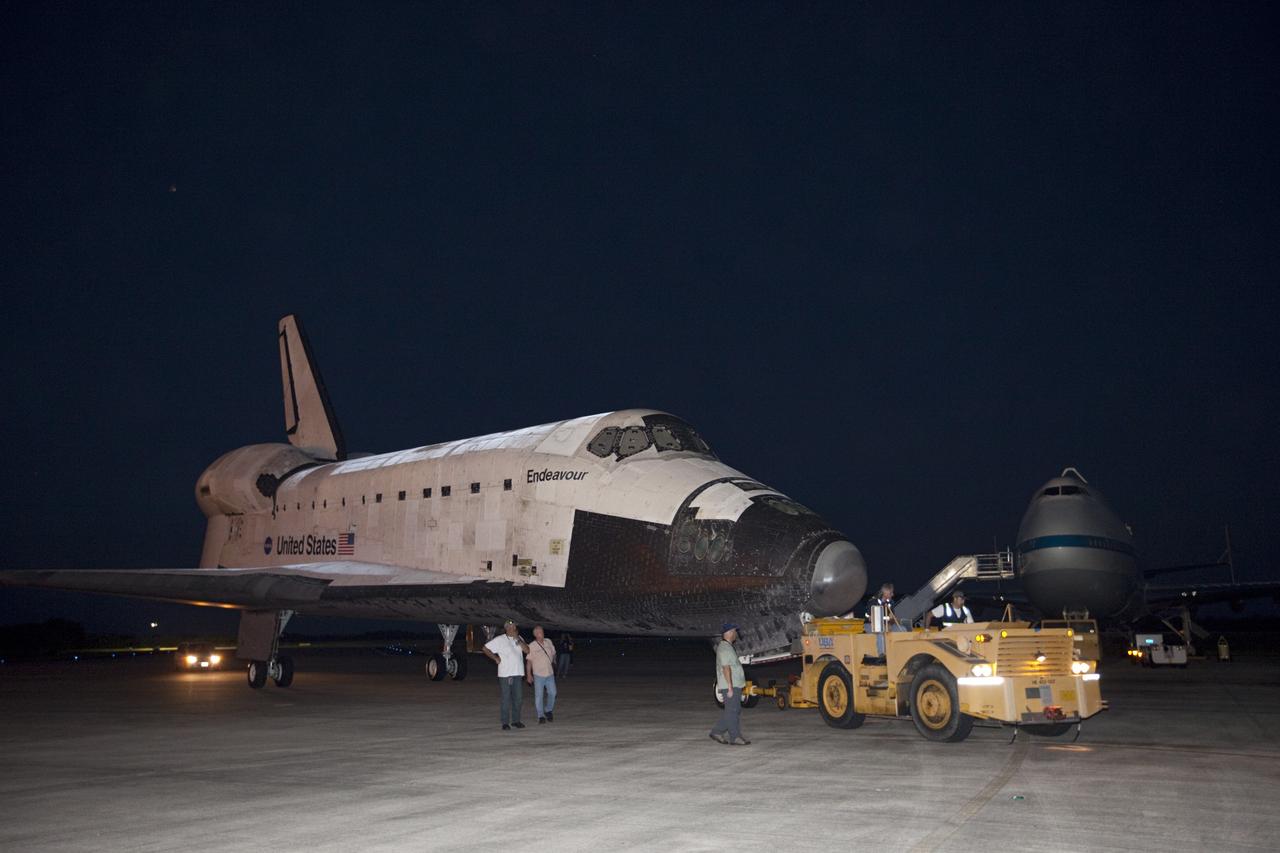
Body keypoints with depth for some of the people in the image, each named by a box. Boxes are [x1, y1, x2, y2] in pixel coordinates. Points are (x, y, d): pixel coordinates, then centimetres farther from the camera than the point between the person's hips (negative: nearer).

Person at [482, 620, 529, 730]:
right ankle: (505, 723, 6)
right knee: (506, 699, -1)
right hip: (505, 674, -5)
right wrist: (495, 658, -7)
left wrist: (517, 639, -9)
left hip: (518, 674, 5)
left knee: (519, 699, 9)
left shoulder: (519, 639, 10)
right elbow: (486, 648, -4)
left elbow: (527, 651, -2)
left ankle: (515, 720, 21)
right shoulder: (500, 639, -4)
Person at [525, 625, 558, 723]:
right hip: (538, 675, -4)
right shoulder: (532, 646, -10)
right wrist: (528, 675, -8)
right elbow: (529, 661, -7)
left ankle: (548, 711, 30)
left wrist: (553, 663, 15)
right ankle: (541, 716, 11)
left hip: (550, 674, 4)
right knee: (538, 696, 0)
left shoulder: (548, 642, 2)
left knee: (552, 693, 8)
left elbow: (553, 654, 17)